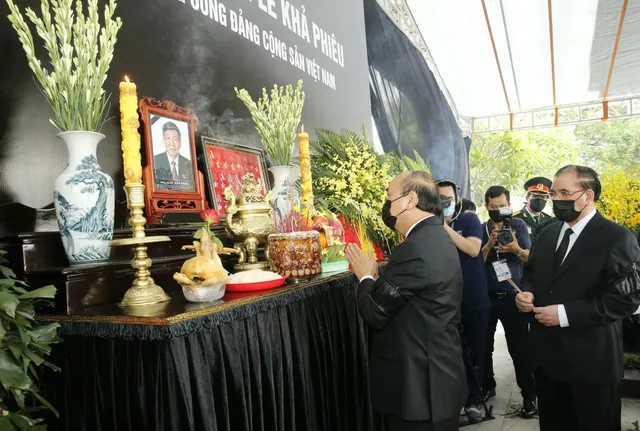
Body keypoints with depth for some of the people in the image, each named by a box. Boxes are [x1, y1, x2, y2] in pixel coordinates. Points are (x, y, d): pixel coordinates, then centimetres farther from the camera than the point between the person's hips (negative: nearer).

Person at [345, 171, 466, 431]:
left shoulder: (414, 249, -25)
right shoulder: (438, 238, 7)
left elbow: (374, 314, -20)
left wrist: (366, 277, -5)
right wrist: (377, 278, 2)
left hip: (418, 386, -9)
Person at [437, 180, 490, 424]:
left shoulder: (469, 220, -1)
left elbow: (473, 249, -17)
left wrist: (446, 227, -22)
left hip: (475, 301, 0)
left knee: (475, 353, 10)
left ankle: (472, 401, 25)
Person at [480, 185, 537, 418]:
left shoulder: (518, 225, 0)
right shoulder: (480, 230, 2)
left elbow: (530, 258, -5)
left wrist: (516, 249, -26)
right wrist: (490, 244, -21)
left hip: (512, 296, -2)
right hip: (486, 297, 2)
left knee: (519, 348, -1)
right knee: (483, 345, 12)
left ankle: (529, 396, 11)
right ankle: (487, 386, 30)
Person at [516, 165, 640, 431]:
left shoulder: (617, 239, -12)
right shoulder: (548, 234, 9)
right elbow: (532, 274, 20)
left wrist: (566, 313, -23)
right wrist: (527, 293, -3)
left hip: (589, 361, -6)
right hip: (546, 355, 6)